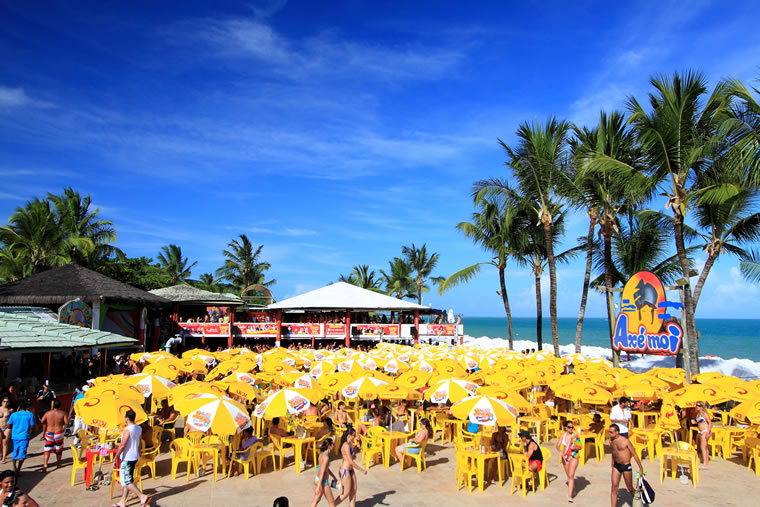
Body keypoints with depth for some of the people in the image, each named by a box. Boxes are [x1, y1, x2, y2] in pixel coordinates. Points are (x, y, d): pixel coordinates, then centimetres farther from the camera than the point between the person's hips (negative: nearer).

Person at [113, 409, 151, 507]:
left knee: (126, 481, -4)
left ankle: (142, 497, -12)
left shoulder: (127, 430, -19)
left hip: (127, 458, -9)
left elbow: (122, 446, -20)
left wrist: (115, 458, -13)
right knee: (127, 480, 16)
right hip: (135, 457, 9)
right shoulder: (139, 428, 6)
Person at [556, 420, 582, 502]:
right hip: (565, 457, 4)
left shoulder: (575, 435, -7)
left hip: (573, 457, -4)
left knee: (571, 476, -13)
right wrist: (560, 451, -22)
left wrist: (575, 448, -25)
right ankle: (573, 489, 40)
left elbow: (580, 447, -4)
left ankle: (569, 496, -13)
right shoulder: (563, 435, 0)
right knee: (569, 476, 14)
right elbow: (558, 445, -3)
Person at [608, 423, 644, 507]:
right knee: (614, 487, -4)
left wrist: (640, 468, -10)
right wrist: (612, 466, 24)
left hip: (626, 466, -5)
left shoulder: (625, 441, -18)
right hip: (616, 466, 5)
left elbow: (635, 455, -11)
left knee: (630, 488, 11)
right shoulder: (611, 441, 1)